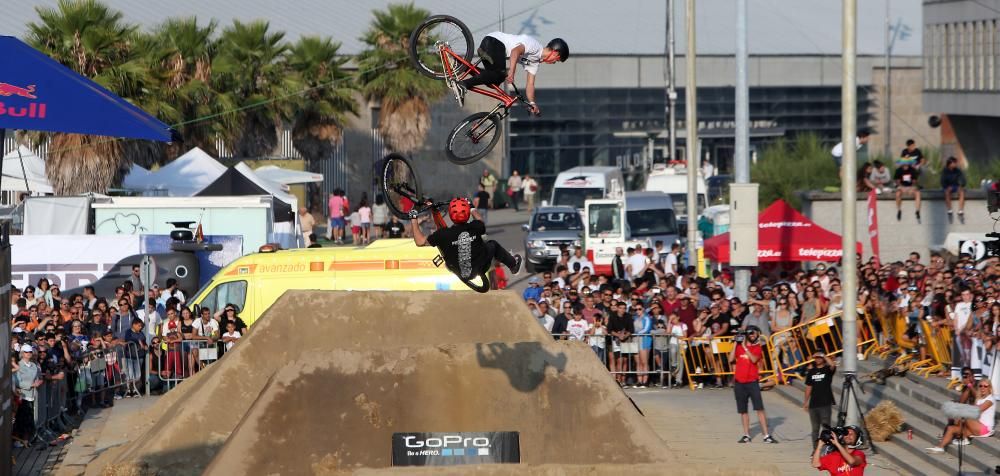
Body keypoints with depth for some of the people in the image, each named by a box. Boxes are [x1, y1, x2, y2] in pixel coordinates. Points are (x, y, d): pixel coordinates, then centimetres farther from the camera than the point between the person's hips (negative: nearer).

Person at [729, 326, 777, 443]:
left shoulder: (757, 348, 4)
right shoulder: (738, 347, 10)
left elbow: (754, 359, -14)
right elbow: (731, 360, 0)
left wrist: (745, 347, -12)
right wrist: (735, 344, -2)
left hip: (752, 382, -3)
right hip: (739, 383, 3)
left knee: (759, 408, -9)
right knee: (743, 410, 7)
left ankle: (767, 435, -11)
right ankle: (746, 435, 16)